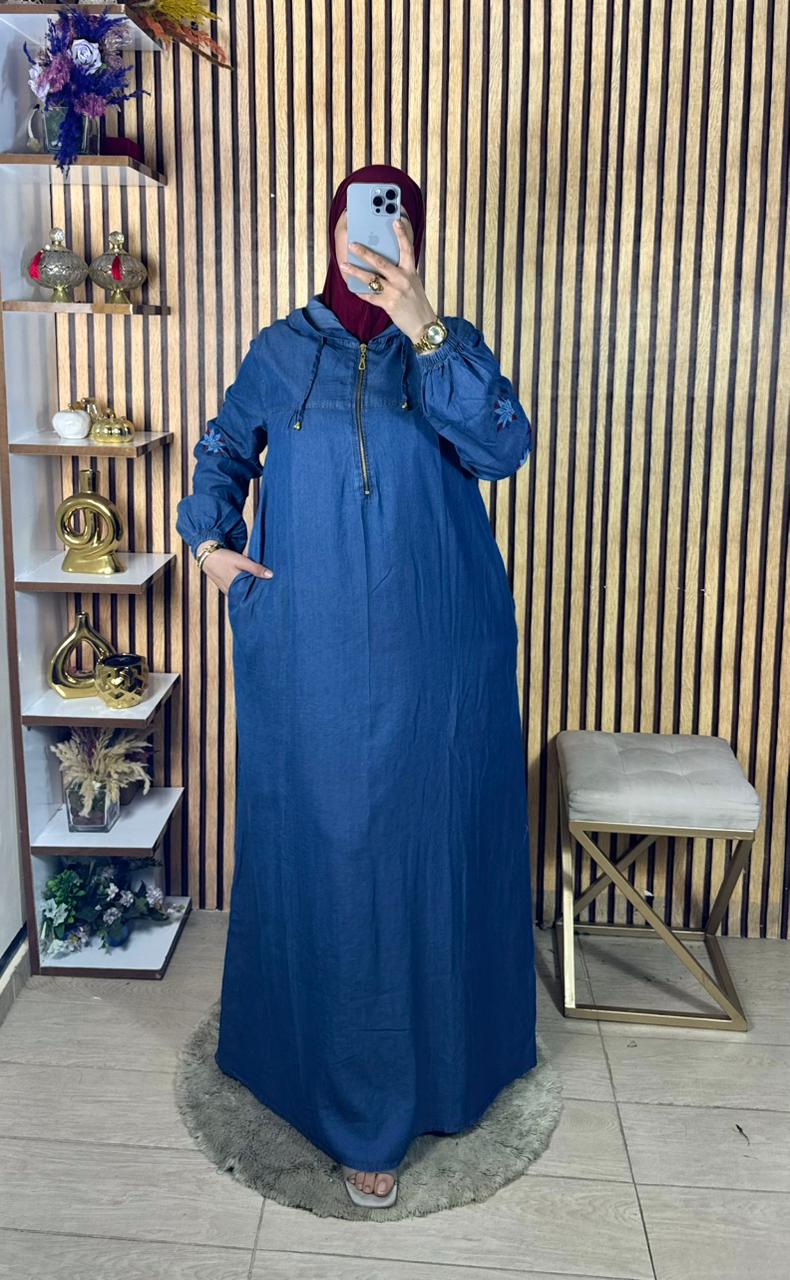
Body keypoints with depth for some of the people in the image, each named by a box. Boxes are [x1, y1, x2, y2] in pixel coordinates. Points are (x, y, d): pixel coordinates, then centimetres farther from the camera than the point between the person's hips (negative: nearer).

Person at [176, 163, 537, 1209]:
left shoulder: (452, 345, 3)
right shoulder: (281, 351, 6)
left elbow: (503, 448, -15)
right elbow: (224, 449, 20)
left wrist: (424, 330, -22)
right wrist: (210, 538, 4)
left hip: (434, 655, 0)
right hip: (312, 654, 0)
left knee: (430, 846, 9)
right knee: (326, 855, 4)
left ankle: (439, 1049, 33)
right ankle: (358, 1113, 19)